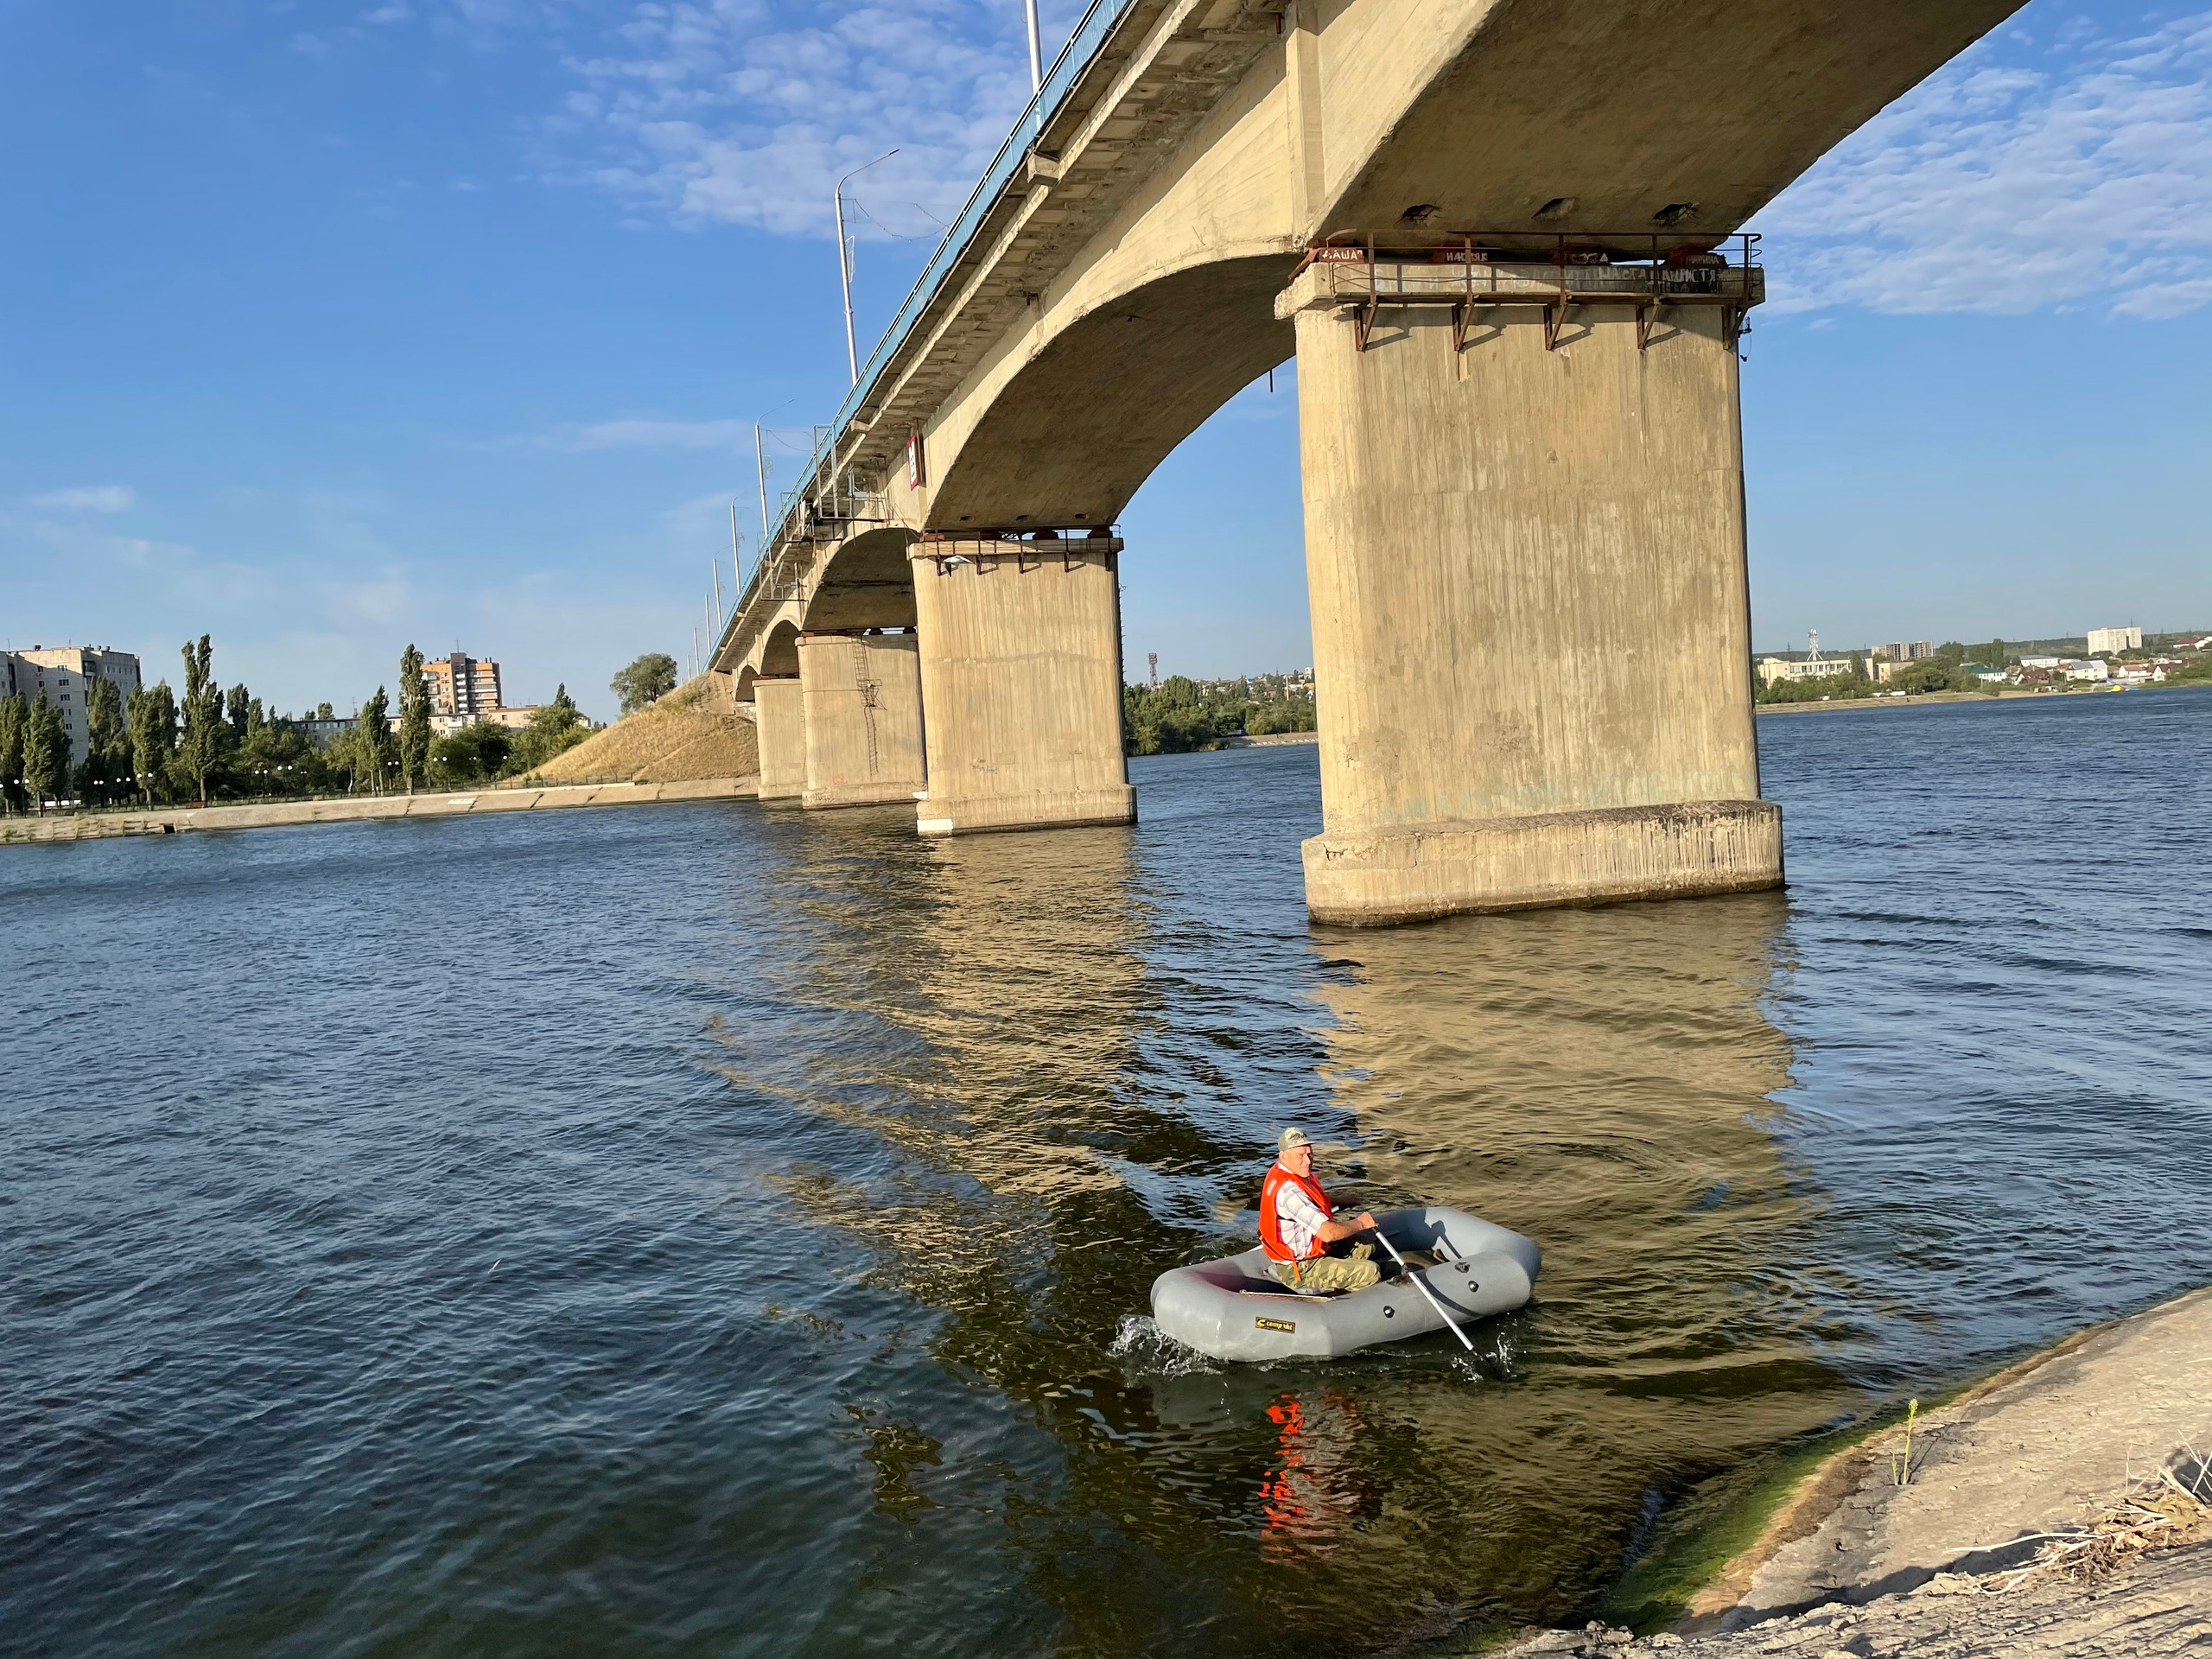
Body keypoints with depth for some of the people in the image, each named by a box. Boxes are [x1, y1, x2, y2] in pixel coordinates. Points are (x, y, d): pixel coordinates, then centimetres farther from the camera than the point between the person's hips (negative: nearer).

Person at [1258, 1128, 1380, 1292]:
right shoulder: (1289, 1190, -30)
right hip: (1299, 1271, -10)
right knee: (1370, 1271, -17)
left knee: (1366, 1247, 17)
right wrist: (1360, 1224, -14)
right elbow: (1327, 1233, -32)